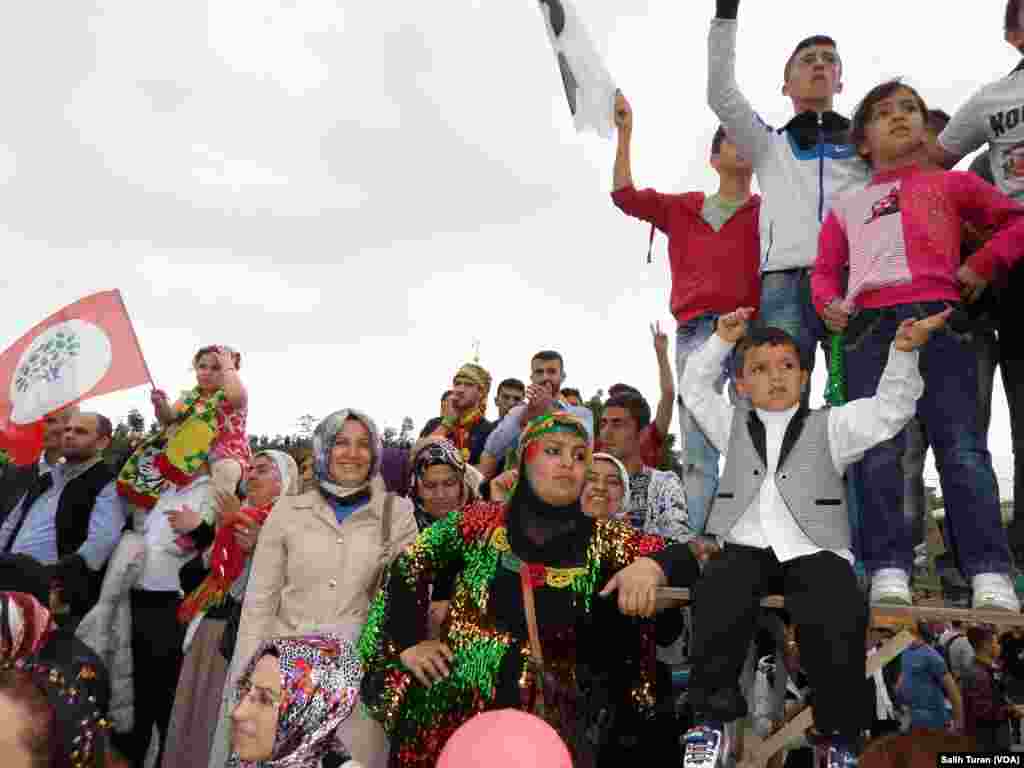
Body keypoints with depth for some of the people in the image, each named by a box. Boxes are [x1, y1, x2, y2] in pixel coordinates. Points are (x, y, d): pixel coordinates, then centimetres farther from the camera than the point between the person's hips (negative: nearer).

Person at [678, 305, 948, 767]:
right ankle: (710, 720, -15)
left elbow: (890, 409, 8)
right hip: (745, 548, 1)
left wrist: (903, 351, -6)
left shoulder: (830, 425, 16)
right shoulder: (733, 425, 21)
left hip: (813, 551, -1)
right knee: (719, 598, -30)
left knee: (840, 616, -30)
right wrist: (722, 339, 18)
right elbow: (694, 389, 27)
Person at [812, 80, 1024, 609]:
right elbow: (825, 269, 19)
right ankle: (888, 570, -10)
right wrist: (829, 303, -1)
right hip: (867, 324, 1)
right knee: (878, 451, -9)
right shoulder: (846, 207, 28)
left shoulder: (953, 184, 25)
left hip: (936, 315, -1)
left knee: (960, 445, -10)